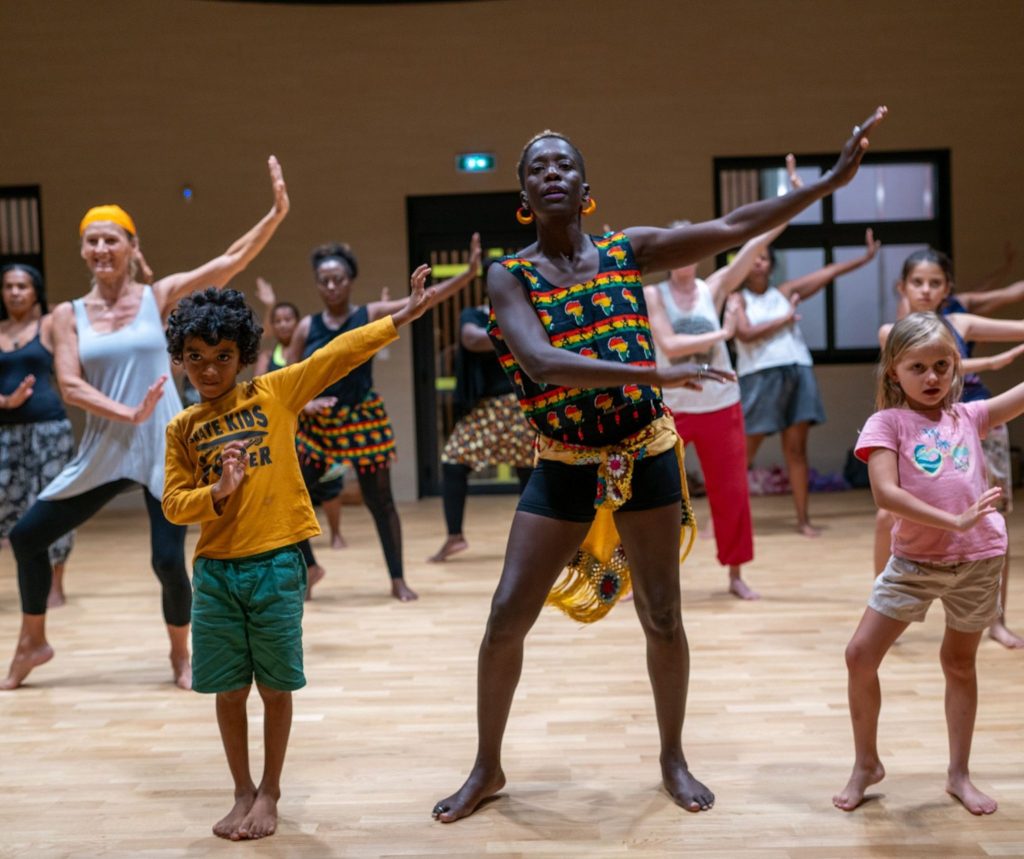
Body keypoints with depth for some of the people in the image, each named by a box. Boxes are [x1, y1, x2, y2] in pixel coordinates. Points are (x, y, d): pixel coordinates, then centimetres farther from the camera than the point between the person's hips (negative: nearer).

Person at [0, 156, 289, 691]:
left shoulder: (160, 296, 0)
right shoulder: (68, 315, 3)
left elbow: (233, 261, -8)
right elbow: (70, 386, -7)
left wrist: (276, 213, -16)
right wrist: (128, 414, -20)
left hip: (164, 447, -2)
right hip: (102, 450, 3)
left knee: (169, 559, -7)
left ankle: (180, 656, 21)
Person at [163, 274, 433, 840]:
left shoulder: (275, 394, 0)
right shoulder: (182, 429, 7)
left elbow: (339, 354, -4)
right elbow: (174, 505, 4)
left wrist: (400, 317, -9)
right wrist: (218, 492, -15)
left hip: (277, 565, -2)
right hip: (215, 572, 2)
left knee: (275, 687, 8)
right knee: (229, 690, 9)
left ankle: (270, 790, 26)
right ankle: (243, 791, 28)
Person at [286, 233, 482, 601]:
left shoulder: (371, 314, -4)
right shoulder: (307, 327, 1)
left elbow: (426, 299, -11)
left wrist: (469, 272, -20)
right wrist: (305, 402, -15)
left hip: (364, 421, -2)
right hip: (316, 425, 3)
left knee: (380, 502, 3)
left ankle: (398, 579, 17)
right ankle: (310, 567, 25)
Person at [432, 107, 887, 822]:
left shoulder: (629, 250, 0)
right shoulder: (509, 276, -7)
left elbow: (734, 228, -3)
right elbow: (542, 364, -24)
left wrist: (832, 180, -8)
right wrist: (656, 373, -33)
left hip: (645, 459, 1)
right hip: (563, 469, -1)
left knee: (663, 619, 7)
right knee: (507, 620, -2)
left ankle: (673, 758, 29)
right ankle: (487, 768, 18)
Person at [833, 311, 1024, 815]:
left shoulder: (969, 416, 4)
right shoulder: (887, 423, -7)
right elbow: (885, 494, -19)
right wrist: (954, 521, -24)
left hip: (977, 559, 2)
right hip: (914, 561, -2)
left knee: (959, 662, 15)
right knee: (860, 654, -3)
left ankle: (959, 774, 30)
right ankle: (866, 764, 18)